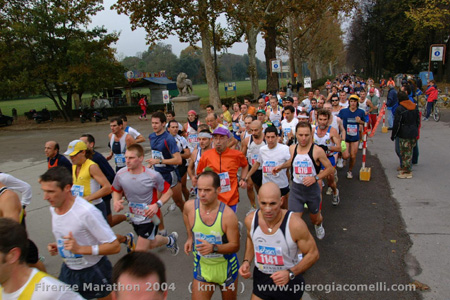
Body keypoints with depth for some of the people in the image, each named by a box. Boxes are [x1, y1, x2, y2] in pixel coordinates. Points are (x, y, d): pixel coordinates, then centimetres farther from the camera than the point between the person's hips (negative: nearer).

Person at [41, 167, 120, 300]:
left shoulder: (86, 212, -29)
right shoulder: (53, 208, -5)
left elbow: (115, 246, -26)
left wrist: (80, 249, -32)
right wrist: (56, 245, -3)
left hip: (94, 272, -6)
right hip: (68, 270, 6)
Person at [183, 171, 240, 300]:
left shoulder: (228, 215, -26)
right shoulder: (190, 206, -16)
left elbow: (235, 246, -19)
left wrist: (213, 248, -34)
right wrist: (190, 238, 1)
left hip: (226, 267, -1)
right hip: (202, 268, 2)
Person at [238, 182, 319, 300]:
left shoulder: (294, 224, -27)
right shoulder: (250, 220, -15)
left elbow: (313, 254, -14)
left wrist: (290, 273, -25)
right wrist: (246, 261, -6)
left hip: (289, 280, -3)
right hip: (261, 278, 3)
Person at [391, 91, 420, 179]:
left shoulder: (400, 109, -15)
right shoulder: (415, 107, 7)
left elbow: (396, 123, -14)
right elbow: (418, 120, 15)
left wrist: (393, 135, -5)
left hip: (404, 134, -7)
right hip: (413, 133, 7)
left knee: (405, 153, 1)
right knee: (409, 152, 16)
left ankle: (408, 172, 6)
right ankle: (405, 168, 27)